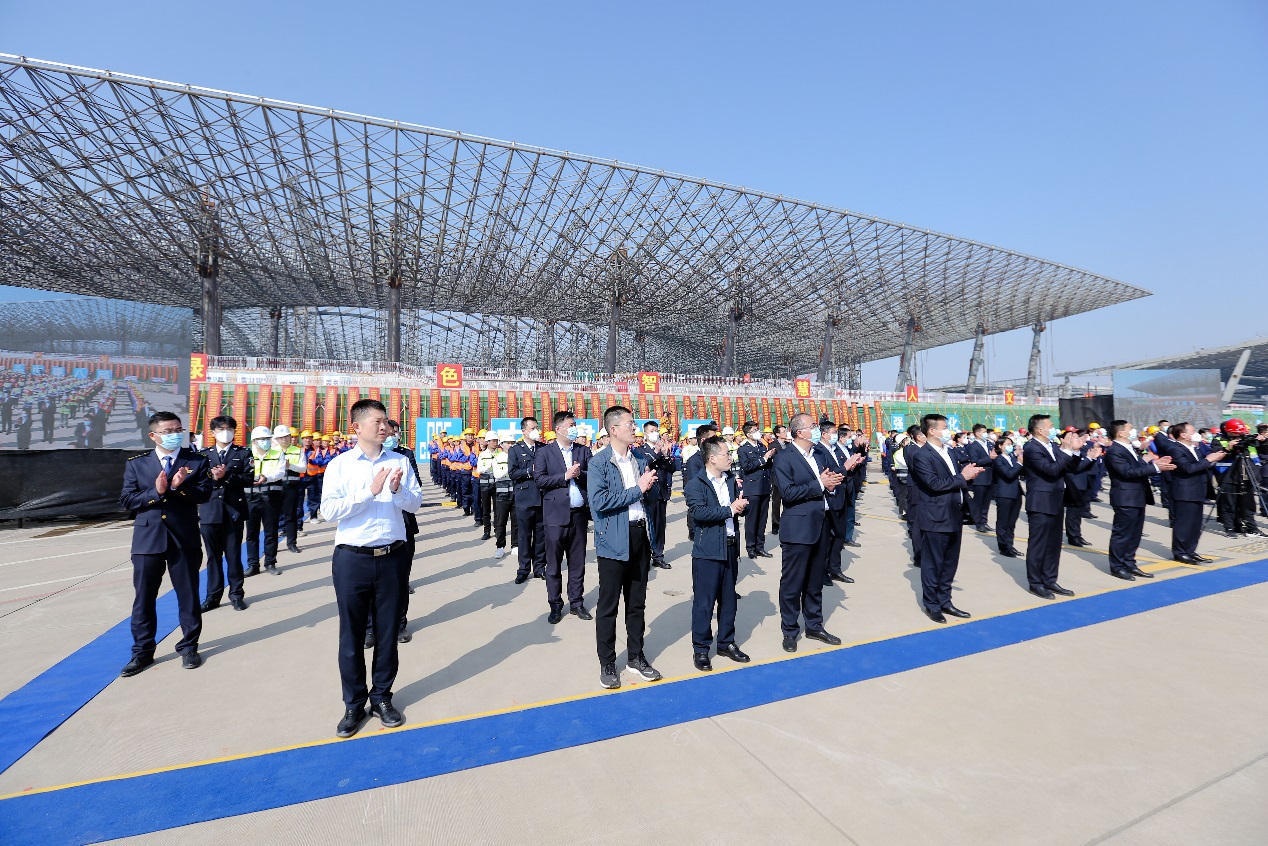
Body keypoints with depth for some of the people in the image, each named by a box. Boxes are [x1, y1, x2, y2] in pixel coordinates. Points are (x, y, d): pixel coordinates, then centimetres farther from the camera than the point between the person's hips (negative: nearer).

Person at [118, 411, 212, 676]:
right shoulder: (136, 463, 5)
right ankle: (142, 651, 24)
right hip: (147, 539, 1)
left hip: (185, 539, -1)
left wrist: (180, 487, -22)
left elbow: (204, 494, -7)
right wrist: (156, 492, -17)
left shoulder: (197, 461, 2)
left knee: (188, 595, 8)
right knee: (143, 598, 9)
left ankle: (189, 647, 23)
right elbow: (127, 500, -2)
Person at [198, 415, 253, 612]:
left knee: (234, 555, 5)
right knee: (213, 556, 9)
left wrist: (226, 476, -16)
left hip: (234, 511, -2)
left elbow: (248, 478, -5)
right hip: (210, 511, 2)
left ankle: (236, 594, 16)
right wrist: (212, 478, -16)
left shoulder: (243, 453, 5)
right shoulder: (204, 454, 10)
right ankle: (213, 596, 19)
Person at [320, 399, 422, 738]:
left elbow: (415, 503, 2)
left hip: (393, 557, 2)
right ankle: (353, 704, 28)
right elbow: (329, 511, -12)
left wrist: (398, 490, -17)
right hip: (352, 558, -1)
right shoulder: (340, 464, -3)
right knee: (351, 634, 10)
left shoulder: (400, 461, 3)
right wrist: (370, 491, -20)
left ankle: (382, 697, 30)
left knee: (388, 632, 13)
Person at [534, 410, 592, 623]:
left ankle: (576, 602, 25)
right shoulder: (544, 453, 0)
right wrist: (565, 476, -14)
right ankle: (555, 605, 18)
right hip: (556, 515, -3)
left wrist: (579, 474, -13)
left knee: (577, 563, 12)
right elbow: (539, 480, -10)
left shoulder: (583, 451, 10)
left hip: (579, 515, 3)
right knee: (554, 564, 5)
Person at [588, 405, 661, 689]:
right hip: (614, 540, -6)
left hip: (640, 535, 6)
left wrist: (650, 484, -4)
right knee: (608, 605, 7)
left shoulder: (640, 458, 8)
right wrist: (637, 489, -18)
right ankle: (607, 663, 23)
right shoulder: (599, 463, -11)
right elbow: (599, 501, -23)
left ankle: (635, 657, 32)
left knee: (637, 602, 16)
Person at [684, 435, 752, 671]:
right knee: (704, 601, 1)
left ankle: (726, 642, 32)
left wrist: (742, 504, -14)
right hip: (708, 551, -7)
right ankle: (701, 648, 15)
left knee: (728, 598, 17)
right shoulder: (695, 485, -11)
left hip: (731, 547, 7)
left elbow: (745, 505, 10)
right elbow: (700, 512, -25)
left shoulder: (731, 480, 11)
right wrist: (730, 510, -19)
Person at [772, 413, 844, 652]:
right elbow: (788, 493, -20)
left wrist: (832, 482, -3)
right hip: (798, 529, -7)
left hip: (821, 526, 7)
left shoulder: (818, 454, 11)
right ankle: (790, 631, 19)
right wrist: (819, 484, -18)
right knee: (792, 583, 5)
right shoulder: (784, 458, -12)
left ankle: (814, 626, 33)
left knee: (815, 581, 17)